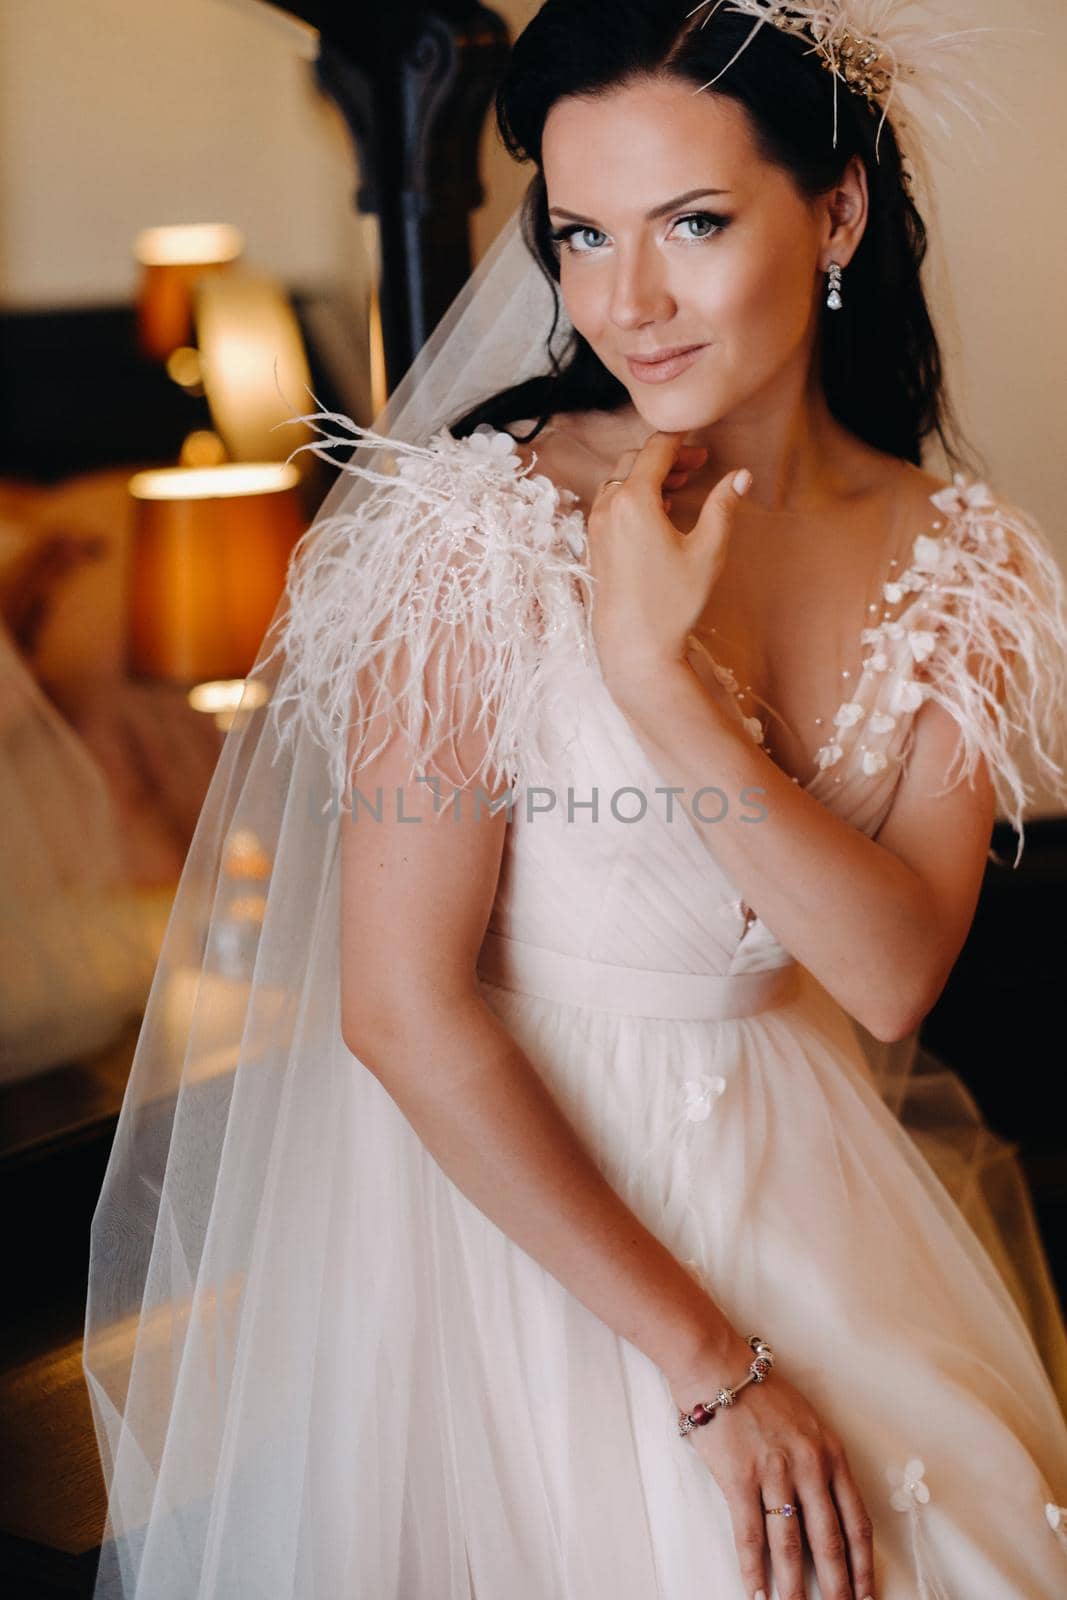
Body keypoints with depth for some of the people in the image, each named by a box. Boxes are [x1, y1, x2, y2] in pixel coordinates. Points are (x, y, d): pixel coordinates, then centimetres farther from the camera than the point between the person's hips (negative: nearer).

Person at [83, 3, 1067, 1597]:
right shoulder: (480, 527, -18)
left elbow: (893, 975, -13)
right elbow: (401, 1012, -19)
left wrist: (655, 667, -25)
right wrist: (706, 1365, -17)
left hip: (798, 1183, 4)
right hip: (508, 1191, -4)